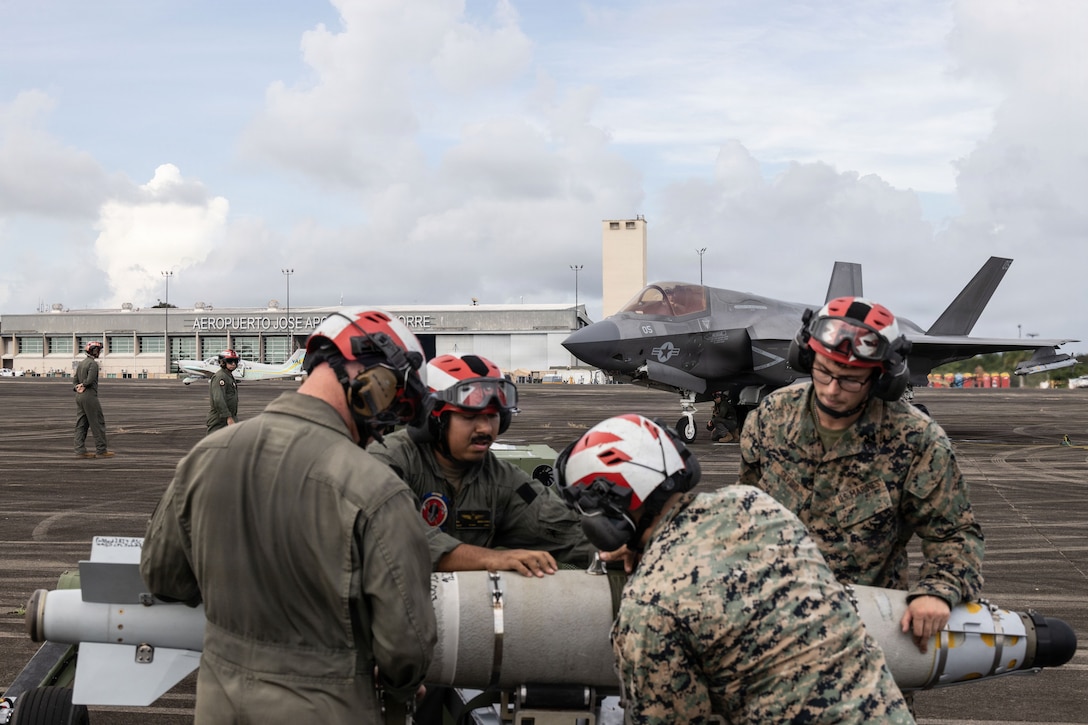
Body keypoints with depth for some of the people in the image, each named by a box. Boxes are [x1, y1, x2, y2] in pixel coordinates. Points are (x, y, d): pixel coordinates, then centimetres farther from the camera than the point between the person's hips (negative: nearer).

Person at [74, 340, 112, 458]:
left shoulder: (80, 363, 16)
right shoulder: (93, 363, -12)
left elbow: (76, 380, 15)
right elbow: (90, 380, -21)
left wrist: (77, 387, -2)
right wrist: (84, 385, -3)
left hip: (79, 396, 9)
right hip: (89, 396, -9)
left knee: (81, 424, 8)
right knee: (98, 423, -3)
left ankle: (80, 450, 7)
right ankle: (101, 450, -1)